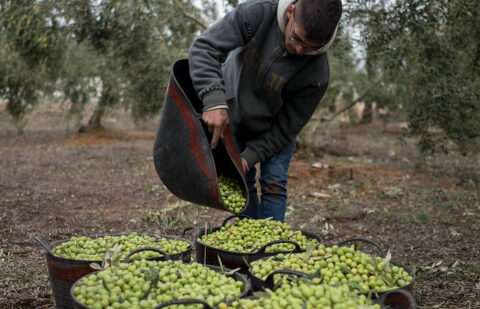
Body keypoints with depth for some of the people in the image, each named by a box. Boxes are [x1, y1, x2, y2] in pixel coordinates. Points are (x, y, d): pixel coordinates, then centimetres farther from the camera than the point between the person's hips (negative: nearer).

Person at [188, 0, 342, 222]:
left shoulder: (317, 73, -33)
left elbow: (286, 128, -23)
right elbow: (204, 47, -34)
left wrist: (249, 157, -29)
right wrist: (214, 101, -49)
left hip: (273, 128, -1)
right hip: (231, 118, 1)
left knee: (273, 185, -10)